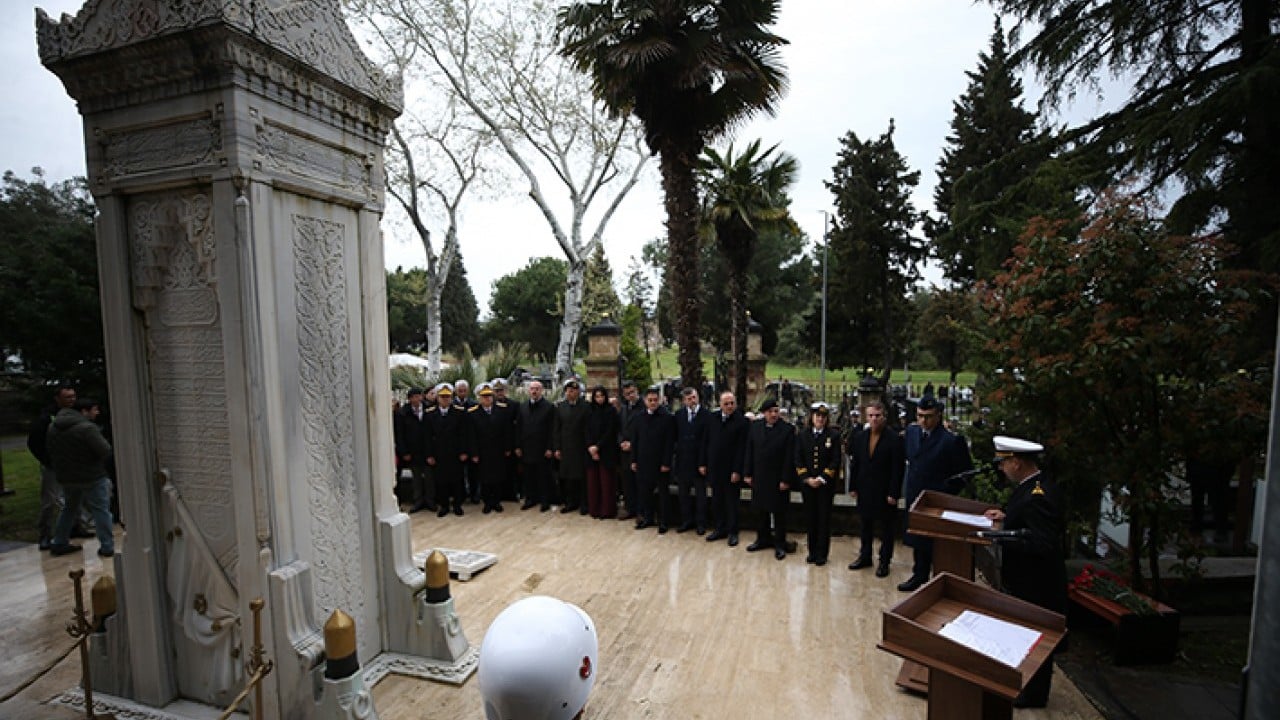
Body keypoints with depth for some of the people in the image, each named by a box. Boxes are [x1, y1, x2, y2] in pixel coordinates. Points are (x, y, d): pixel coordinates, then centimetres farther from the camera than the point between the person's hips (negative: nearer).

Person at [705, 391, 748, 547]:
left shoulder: (742, 421, -13)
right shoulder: (713, 418, 3)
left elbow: (741, 448, -14)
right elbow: (707, 442, 7)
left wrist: (737, 471, -15)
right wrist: (704, 463, 5)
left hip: (731, 469, -5)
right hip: (714, 468, 5)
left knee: (732, 502, 8)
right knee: (716, 501, 13)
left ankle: (732, 532, 22)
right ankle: (720, 529, 27)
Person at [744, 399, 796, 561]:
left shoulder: (788, 429, -10)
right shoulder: (754, 426, 1)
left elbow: (789, 457, -11)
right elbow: (749, 451, 4)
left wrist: (785, 480, -13)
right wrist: (747, 474, 2)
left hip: (778, 479, -4)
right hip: (759, 477, 4)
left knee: (779, 512, 8)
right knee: (761, 510, 14)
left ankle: (780, 544, 21)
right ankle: (763, 539, 30)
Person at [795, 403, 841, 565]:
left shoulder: (833, 436, -2)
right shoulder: (802, 435, 4)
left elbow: (835, 461, -5)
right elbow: (798, 459, 3)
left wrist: (822, 479, -13)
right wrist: (807, 479, -8)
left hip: (826, 484, -2)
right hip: (807, 483, 2)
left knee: (824, 518, 4)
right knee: (810, 518, 8)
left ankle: (822, 554, 14)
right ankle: (812, 552, 19)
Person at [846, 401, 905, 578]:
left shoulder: (894, 439, -13)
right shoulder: (860, 437, 2)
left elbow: (898, 469, -14)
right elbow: (855, 463, 5)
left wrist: (893, 493, -16)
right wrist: (853, 487, 3)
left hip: (885, 492, -4)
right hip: (865, 490, 5)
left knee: (886, 528, 9)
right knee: (866, 525, 17)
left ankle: (884, 561, 22)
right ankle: (865, 556, 30)